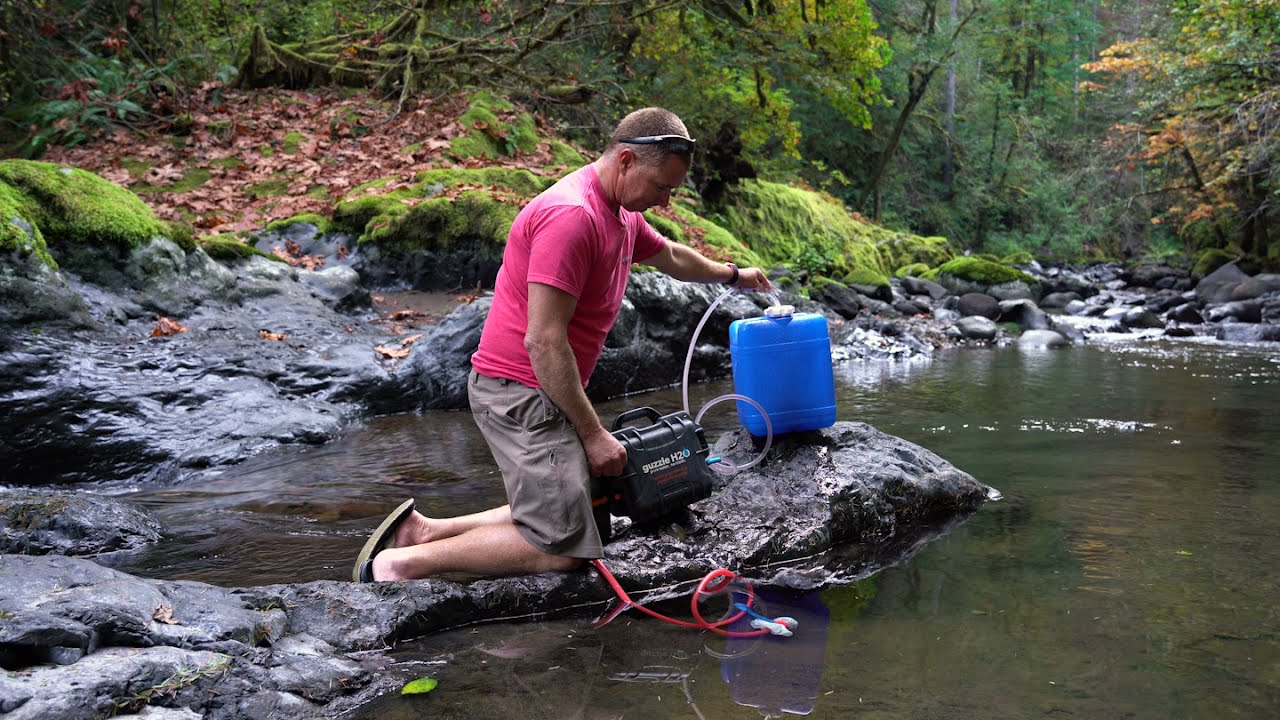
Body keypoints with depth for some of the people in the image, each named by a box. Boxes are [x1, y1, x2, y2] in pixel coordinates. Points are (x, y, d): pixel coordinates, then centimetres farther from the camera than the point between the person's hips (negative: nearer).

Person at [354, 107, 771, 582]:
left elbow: (670, 257, 36)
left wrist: (730, 274, 50)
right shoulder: (571, 216, -21)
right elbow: (544, 341, -23)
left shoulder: (622, 214, 12)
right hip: (521, 389, -10)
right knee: (564, 548, -13)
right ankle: (404, 562, -9)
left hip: (546, 392, 11)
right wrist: (593, 433, -18)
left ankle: (424, 530, 12)